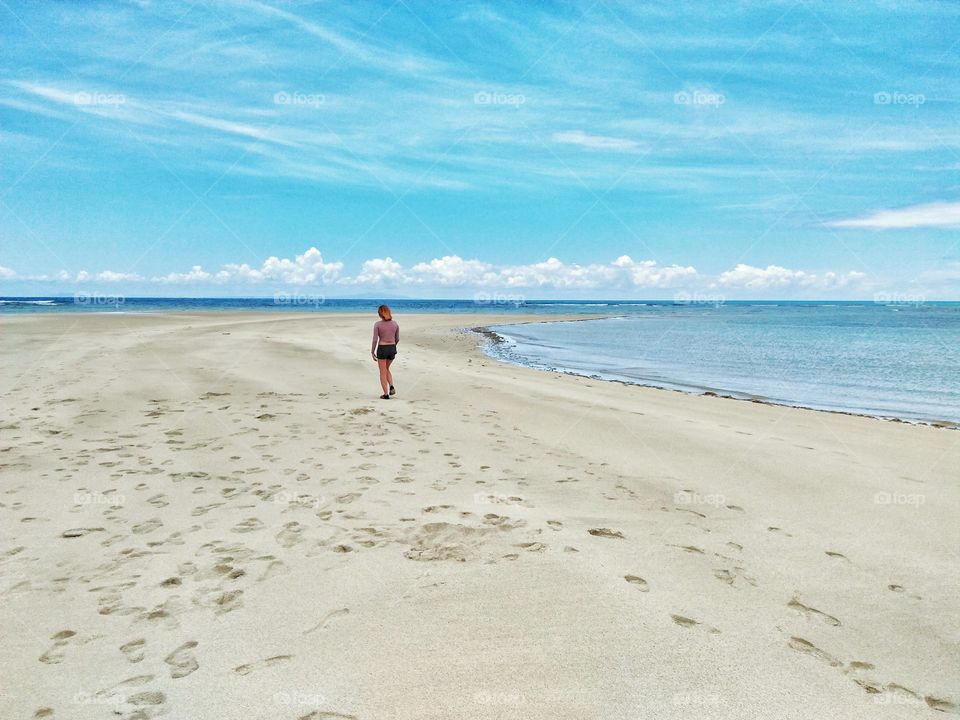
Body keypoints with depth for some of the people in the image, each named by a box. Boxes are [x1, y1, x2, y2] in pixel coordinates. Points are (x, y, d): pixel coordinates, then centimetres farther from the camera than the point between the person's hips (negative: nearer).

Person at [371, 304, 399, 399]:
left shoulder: (377, 324, -11)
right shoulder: (395, 323, 0)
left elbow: (375, 339, -11)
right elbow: (397, 339, 7)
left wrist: (372, 352, -1)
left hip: (382, 349, -4)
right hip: (392, 349, 4)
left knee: (383, 372, 9)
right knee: (387, 369, 25)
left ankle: (386, 394, 8)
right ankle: (391, 387, 6)